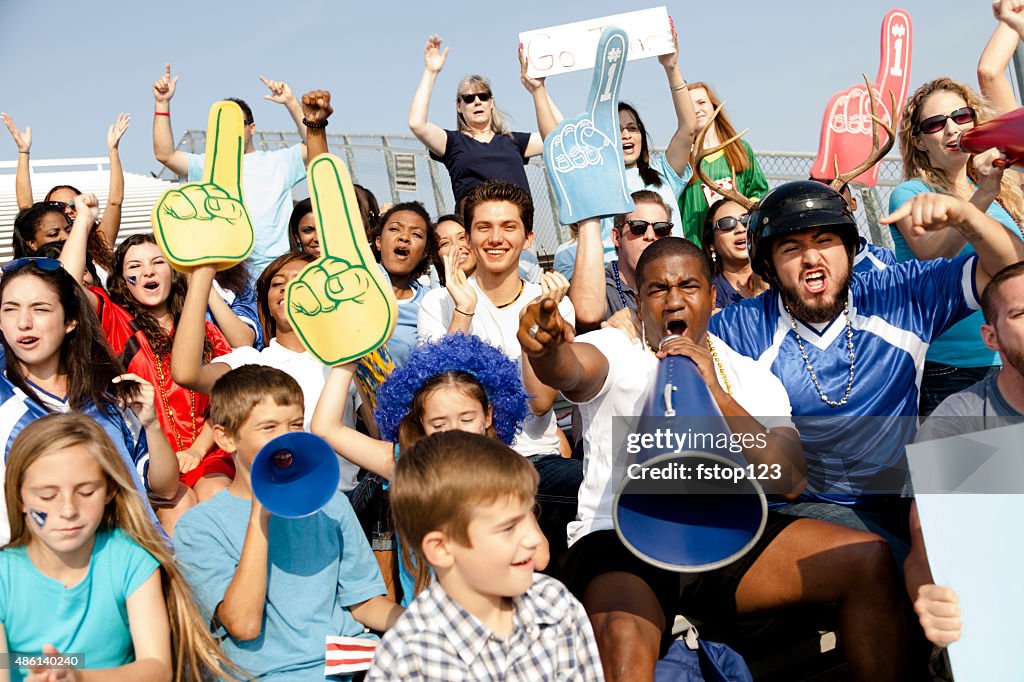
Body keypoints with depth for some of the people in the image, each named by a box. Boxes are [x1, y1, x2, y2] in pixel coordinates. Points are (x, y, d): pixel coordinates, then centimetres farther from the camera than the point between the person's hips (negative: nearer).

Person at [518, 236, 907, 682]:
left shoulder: (752, 377, 15)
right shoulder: (613, 353, 8)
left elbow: (790, 482, 0)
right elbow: (568, 369, -19)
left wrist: (715, 394, -11)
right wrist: (546, 348, -45)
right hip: (622, 537, -3)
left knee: (869, 559, -12)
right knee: (622, 642, -37)